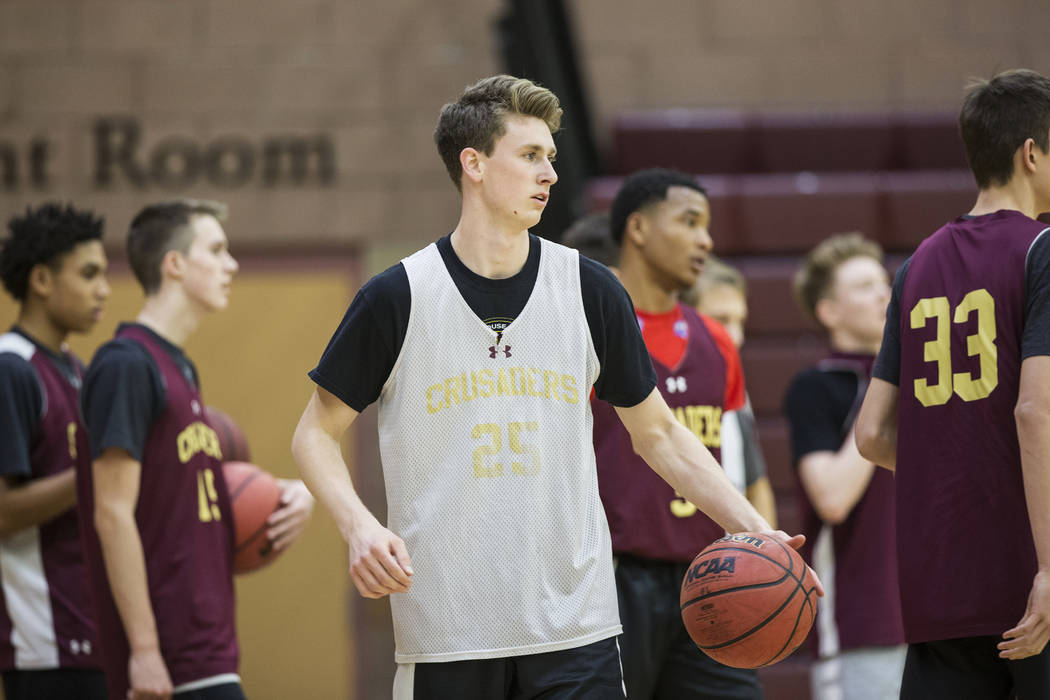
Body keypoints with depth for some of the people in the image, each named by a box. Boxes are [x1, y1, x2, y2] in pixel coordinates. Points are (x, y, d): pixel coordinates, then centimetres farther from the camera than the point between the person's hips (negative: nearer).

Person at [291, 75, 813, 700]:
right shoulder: (398, 297, -2)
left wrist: (754, 529, 3)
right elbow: (317, 432, 6)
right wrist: (358, 525, -13)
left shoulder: (590, 291, 5)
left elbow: (658, 433, 14)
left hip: (575, 627, 2)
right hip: (445, 635, -1)